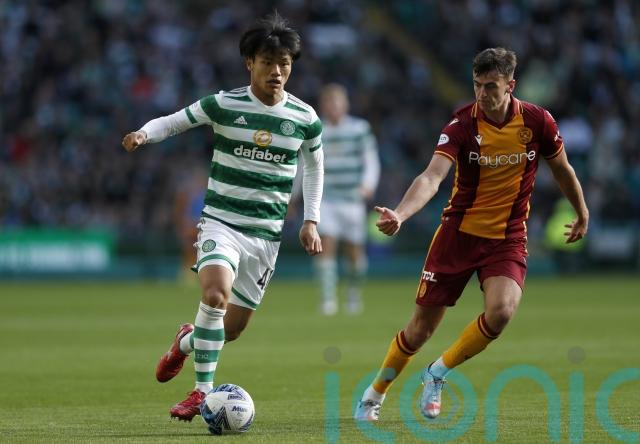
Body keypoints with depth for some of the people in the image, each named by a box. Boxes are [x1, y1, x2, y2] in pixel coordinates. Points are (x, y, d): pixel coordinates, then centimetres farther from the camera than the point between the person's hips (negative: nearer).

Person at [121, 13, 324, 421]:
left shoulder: (305, 118, 1)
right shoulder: (224, 104, -7)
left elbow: (314, 166, 17)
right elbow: (173, 122, 0)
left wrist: (311, 221, 11)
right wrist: (144, 133, -22)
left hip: (266, 233, 3)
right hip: (221, 221, -3)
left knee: (234, 327, 6)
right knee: (216, 294, -30)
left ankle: (187, 341, 41)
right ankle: (202, 392, -19)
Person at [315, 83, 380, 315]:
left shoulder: (360, 129, 2)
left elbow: (371, 161, 2)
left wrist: (368, 185, -16)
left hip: (352, 200, 1)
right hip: (324, 200, -1)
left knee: (355, 253, 6)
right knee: (326, 245, -18)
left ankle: (354, 295, 30)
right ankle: (327, 298, -17)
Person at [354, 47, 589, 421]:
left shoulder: (537, 121, -8)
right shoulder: (462, 125, -14)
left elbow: (562, 169, 12)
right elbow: (432, 177, -28)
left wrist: (582, 215, 24)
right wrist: (399, 214, -45)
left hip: (508, 239, 1)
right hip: (459, 233, -1)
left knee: (501, 312, -26)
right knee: (422, 327, 3)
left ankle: (438, 372, 0)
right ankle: (375, 395, 27)